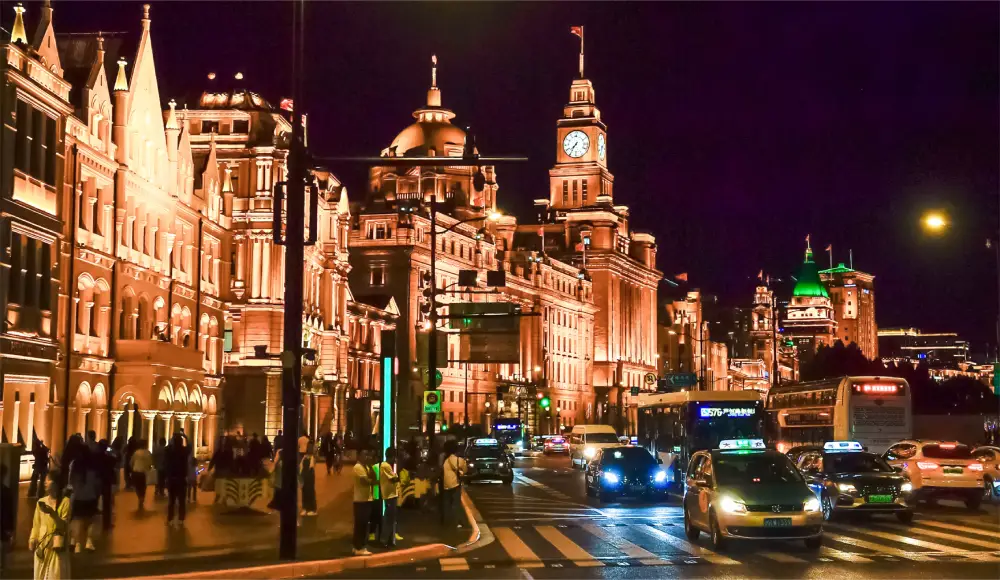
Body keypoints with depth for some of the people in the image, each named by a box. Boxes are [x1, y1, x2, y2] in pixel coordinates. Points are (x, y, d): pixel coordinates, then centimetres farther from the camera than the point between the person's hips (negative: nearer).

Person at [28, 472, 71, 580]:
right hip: (42, 544, 3)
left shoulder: (65, 501, -4)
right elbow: (36, 524, 9)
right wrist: (32, 540, -1)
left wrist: (52, 513, -23)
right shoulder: (41, 502, 6)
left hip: (57, 544, -3)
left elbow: (64, 525, -9)